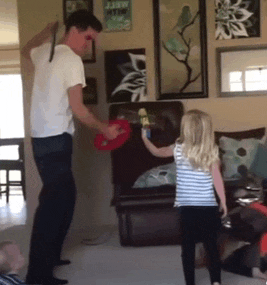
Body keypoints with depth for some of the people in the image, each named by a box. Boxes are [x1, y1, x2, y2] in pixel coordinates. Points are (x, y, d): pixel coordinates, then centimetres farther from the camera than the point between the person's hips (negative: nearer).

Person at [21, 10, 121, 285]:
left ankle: (49, 256, 27)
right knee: (53, 202, -8)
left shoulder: (44, 53, 13)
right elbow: (77, 109, -13)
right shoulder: (72, 60, -11)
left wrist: (49, 30, 33)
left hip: (41, 138, 9)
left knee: (64, 196, 18)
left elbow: (26, 50, 40)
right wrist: (103, 128, -1)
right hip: (56, 140, -9)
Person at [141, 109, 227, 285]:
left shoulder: (179, 149, -2)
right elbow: (217, 179, -4)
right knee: (212, 246, 10)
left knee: (188, 248, 9)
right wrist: (223, 202, 6)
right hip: (209, 207, 1)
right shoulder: (211, 151, -3)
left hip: (187, 207, 0)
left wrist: (145, 138, 32)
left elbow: (156, 152, 15)